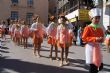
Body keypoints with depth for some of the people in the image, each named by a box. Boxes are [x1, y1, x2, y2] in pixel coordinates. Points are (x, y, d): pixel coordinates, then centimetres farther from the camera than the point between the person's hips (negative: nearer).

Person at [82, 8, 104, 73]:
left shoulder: (100, 29, 9)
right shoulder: (88, 28, -9)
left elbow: (102, 38, 18)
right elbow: (84, 38, -14)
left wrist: (101, 39, -8)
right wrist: (95, 39, -21)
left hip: (98, 48, 6)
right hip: (91, 48, -6)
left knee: (100, 66, 6)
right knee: (93, 66, -3)